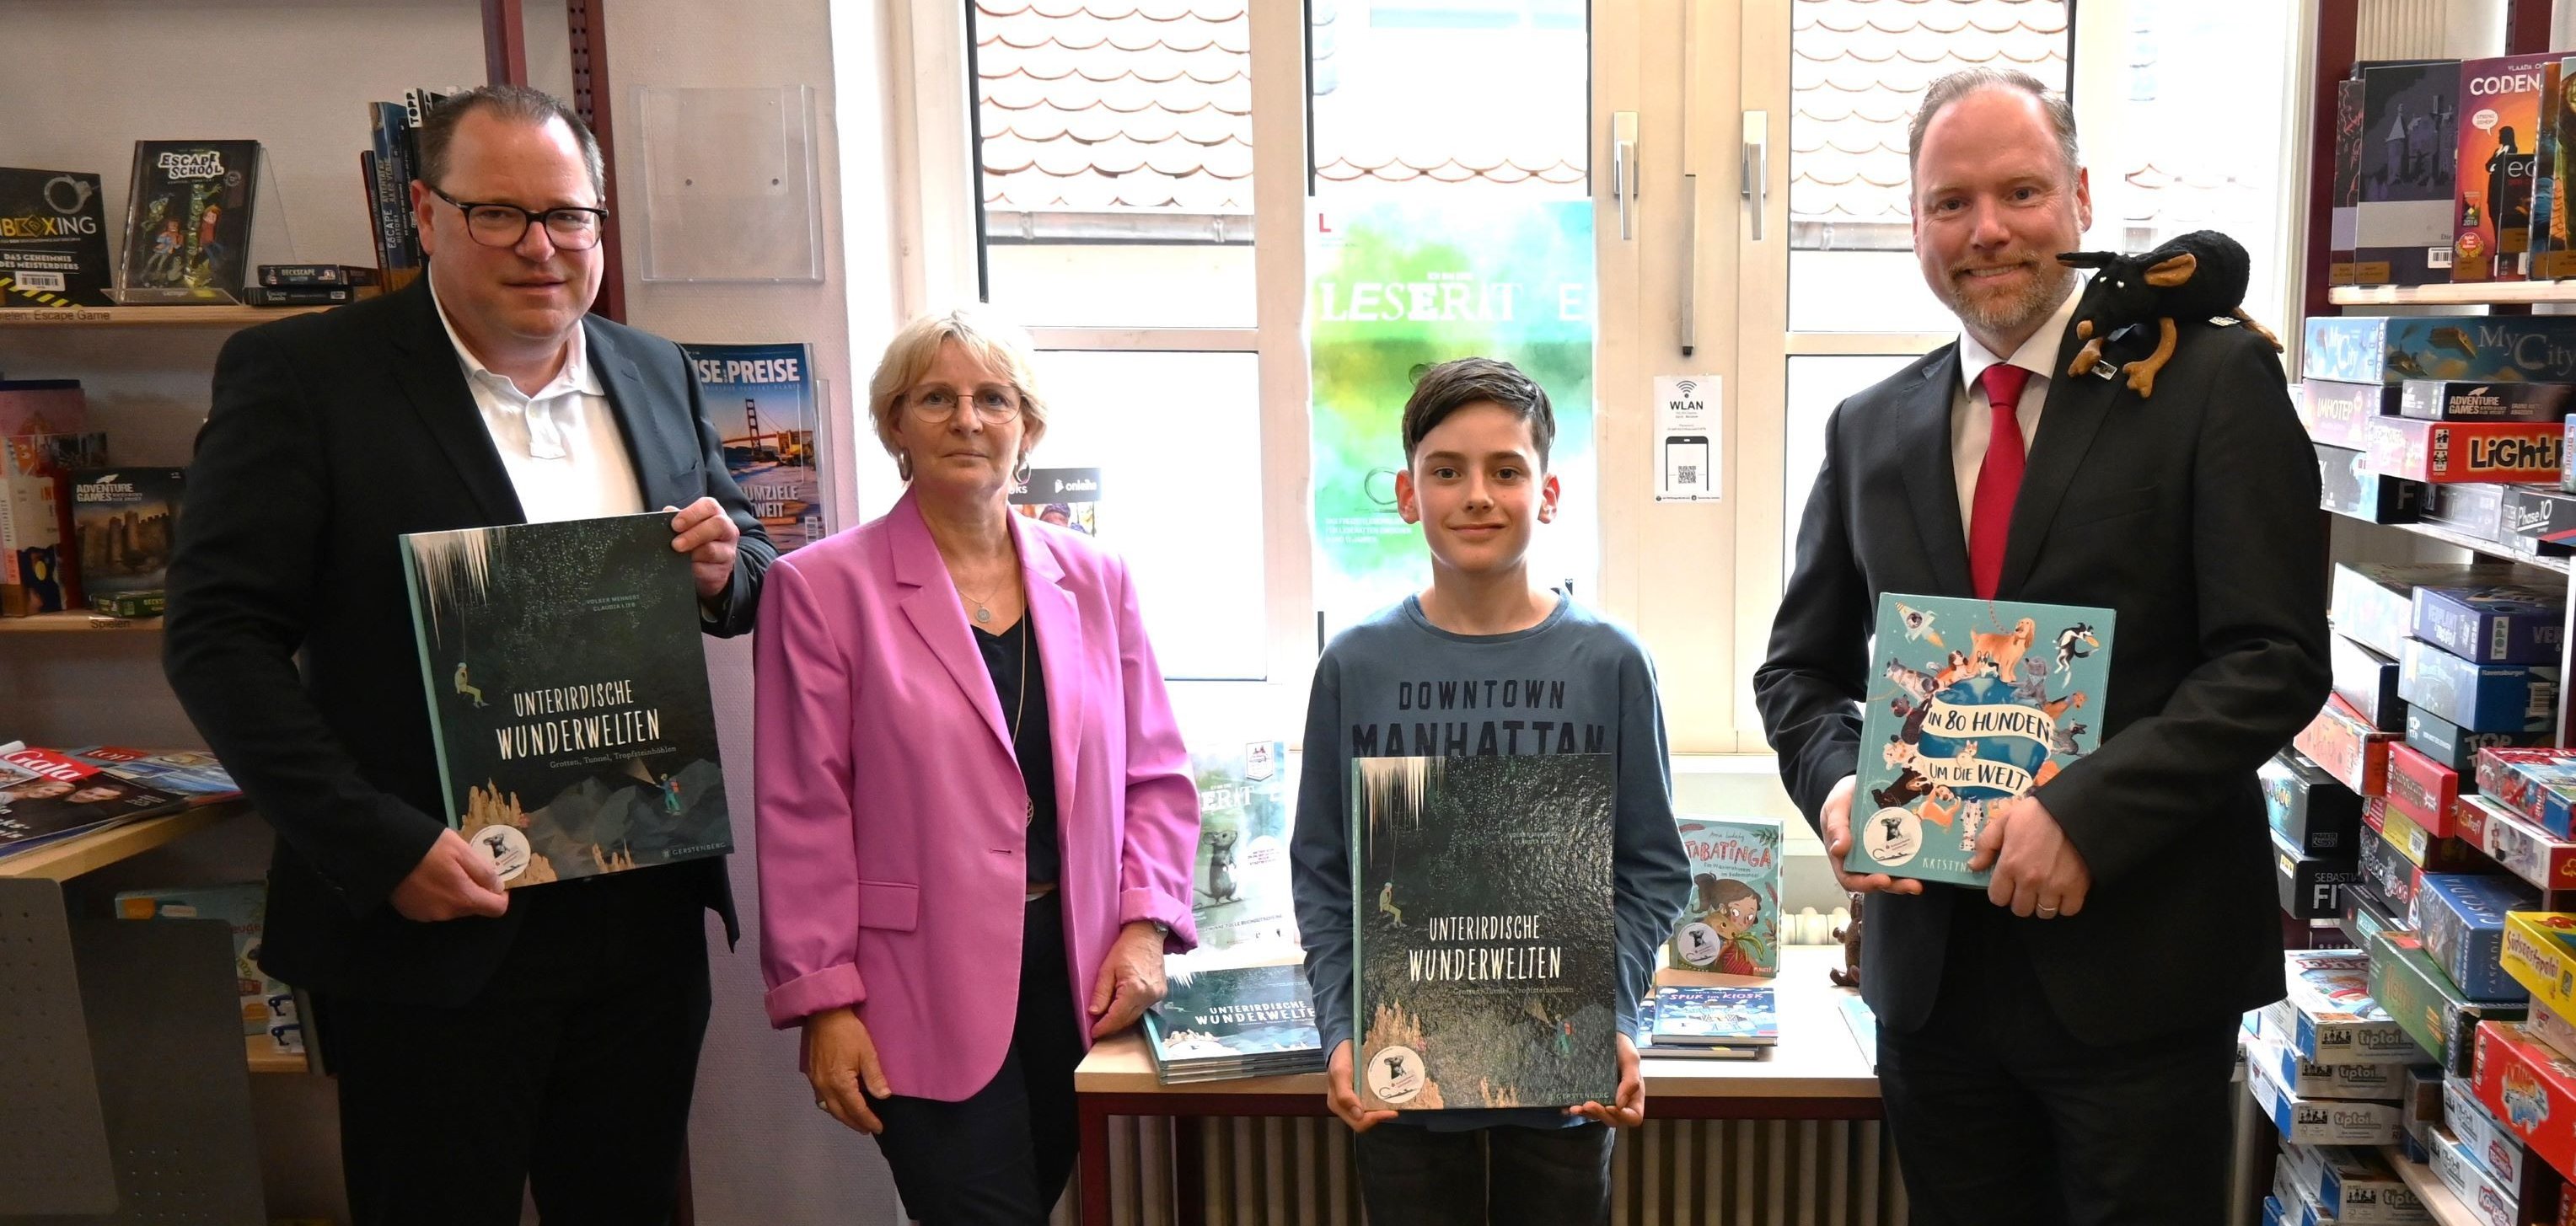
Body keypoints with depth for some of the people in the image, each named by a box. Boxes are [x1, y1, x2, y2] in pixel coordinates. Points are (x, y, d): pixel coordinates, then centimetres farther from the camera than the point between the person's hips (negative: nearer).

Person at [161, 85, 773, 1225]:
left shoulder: (656, 373, 8)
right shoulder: (298, 374, -7)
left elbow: (748, 570, 16)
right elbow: (218, 636, -11)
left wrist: (725, 566, -8)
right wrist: (381, 847, -19)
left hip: (645, 908, 5)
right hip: (433, 916, -4)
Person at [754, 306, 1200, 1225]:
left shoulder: (1095, 579, 6)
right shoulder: (822, 587, -5)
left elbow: (1156, 777, 9)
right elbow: (804, 814, -6)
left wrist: (1145, 927, -2)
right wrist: (822, 1000, -8)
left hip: (1081, 979, 4)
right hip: (926, 995, -4)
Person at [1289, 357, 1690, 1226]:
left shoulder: (1608, 663, -4)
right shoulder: (1357, 665, -3)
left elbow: (1653, 870, 0)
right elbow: (1322, 875, 1)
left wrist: (1617, 1021, -11)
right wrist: (1340, 1032, -9)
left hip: (1565, 1078, 0)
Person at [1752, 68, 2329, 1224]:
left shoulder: (2210, 380, -4)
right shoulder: (1871, 428, 8)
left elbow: (2274, 660, -10)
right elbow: (1801, 665, 12)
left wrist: (2085, 812, -21)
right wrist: (1837, 782, -7)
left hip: (2136, 962, -3)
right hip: (1929, 952, 4)